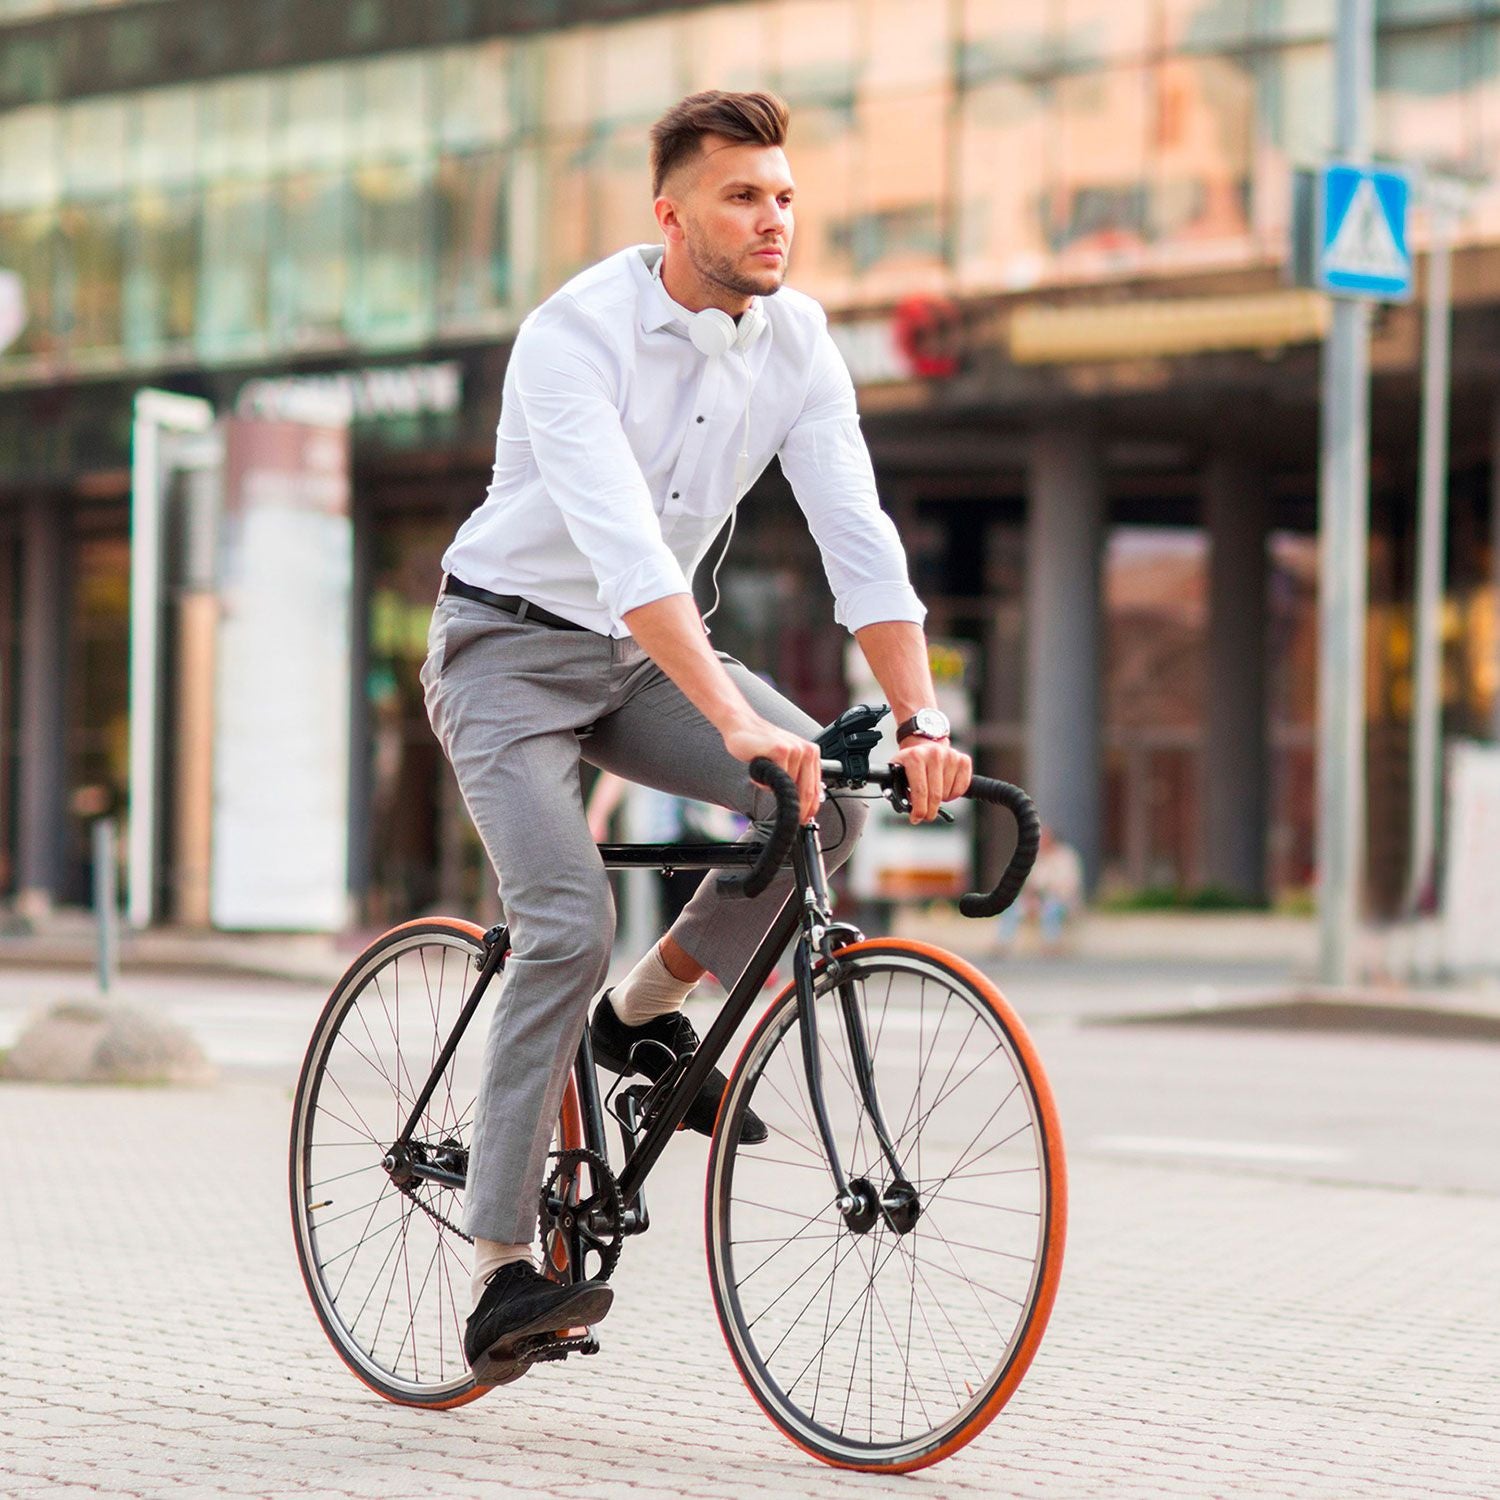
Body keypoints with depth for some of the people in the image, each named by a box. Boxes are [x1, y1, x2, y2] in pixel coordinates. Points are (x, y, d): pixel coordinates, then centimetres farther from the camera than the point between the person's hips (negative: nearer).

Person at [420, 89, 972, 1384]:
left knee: (827, 800, -18)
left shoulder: (795, 339, -7)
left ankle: (646, 1012, 5)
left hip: (649, 650, 6)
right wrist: (735, 719, -48)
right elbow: (623, 550, -37)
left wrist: (922, 719, -25)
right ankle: (502, 1266, -15)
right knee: (569, 925, -22)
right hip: (512, 648, -5)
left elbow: (858, 536, -12)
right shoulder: (577, 334, -24)